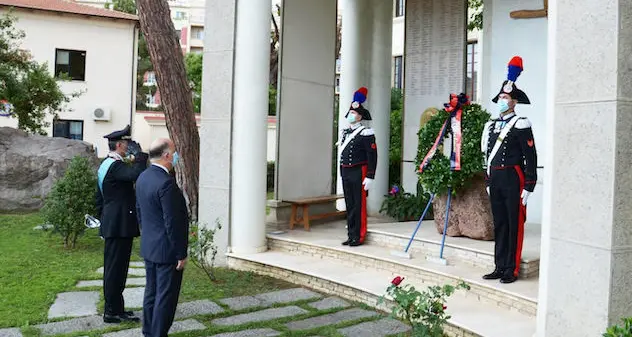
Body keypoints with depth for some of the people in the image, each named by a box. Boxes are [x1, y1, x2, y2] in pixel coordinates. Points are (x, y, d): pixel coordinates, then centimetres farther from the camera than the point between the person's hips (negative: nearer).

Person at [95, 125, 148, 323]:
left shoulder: (105, 165, 16)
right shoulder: (115, 166, -17)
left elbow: (99, 197, 22)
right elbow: (138, 174, -35)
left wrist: (102, 219, 26)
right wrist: (139, 152, -21)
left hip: (111, 224, 11)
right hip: (120, 225, -11)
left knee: (113, 269, 15)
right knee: (115, 269, -3)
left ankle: (115, 309, 25)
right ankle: (113, 312, 5)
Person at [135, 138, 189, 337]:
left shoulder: (143, 178, 5)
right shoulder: (166, 183, -24)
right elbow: (172, 222, -23)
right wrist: (181, 254, -16)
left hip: (149, 247, 10)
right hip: (167, 250, -9)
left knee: (151, 292, 20)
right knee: (166, 297, 2)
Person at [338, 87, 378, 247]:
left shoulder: (366, 134, -9)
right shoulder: (345, 132, 14)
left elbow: (372, 156, -13)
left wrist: (369, 177, -18)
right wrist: (342, 173, 18)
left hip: (358, 173, -7)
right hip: (345, 173, 8)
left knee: (359, 205, -2)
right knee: (349, 205, 11)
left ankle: (358, 237, 5)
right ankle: (351, 235, 19)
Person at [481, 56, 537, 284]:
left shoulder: (520, 125, -7)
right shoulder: (491, 126, 14)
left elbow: (530, 157, -10)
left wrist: (528, 187, -13)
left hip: (513, 179, -7)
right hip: (495, 180, 7)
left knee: (514, 225, 0)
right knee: (499, 224, 11)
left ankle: (511, 270, 7)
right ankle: (500, 267, 19)